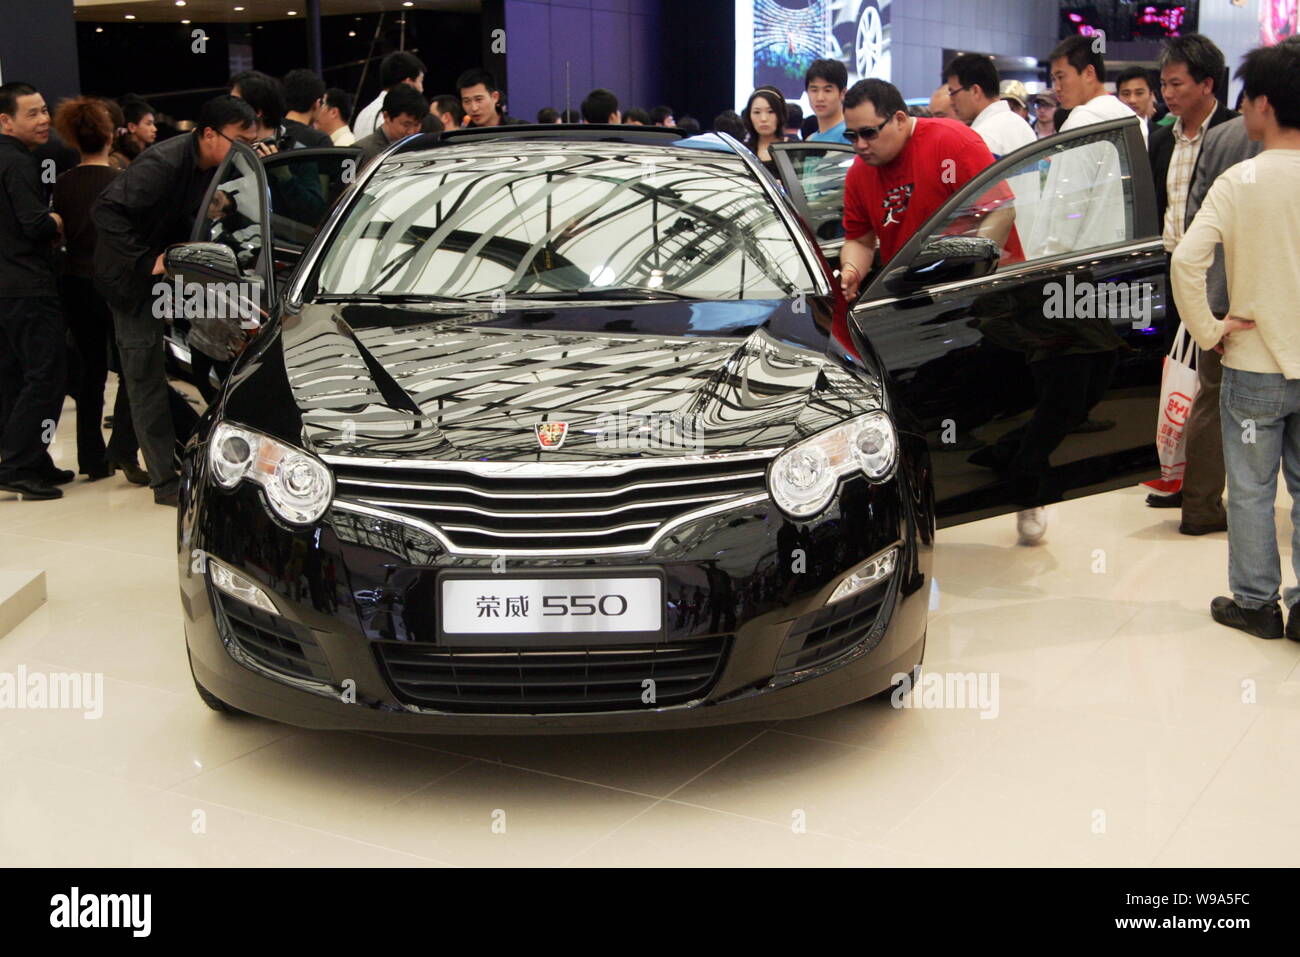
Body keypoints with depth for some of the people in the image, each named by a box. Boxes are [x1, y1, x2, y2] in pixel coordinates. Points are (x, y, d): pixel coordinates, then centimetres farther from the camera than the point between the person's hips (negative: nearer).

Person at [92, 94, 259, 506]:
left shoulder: (220, 166, -3)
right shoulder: (162, 164, -26)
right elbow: (106, 211, -28)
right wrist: (147, 262, -28)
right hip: (135, 279, -7)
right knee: (147, 378, -2)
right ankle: (166, 480, 0)